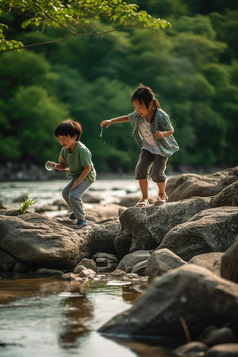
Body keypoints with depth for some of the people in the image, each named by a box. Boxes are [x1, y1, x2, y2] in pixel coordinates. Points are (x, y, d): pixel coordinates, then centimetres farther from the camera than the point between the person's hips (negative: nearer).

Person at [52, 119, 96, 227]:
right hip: (76, 176, 9)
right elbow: (63, 165, 7)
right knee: (65, 192, 14)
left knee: (73, 195, -21)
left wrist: (76, 184, -26)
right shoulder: (65, 150, -5)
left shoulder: (82, 150, -29)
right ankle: (77, 211, 35)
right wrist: (56, 165, -18)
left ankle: (81, 219, -7)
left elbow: (87, 168, -26)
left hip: (86, 177, -9)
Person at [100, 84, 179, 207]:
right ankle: (144, 198, 0)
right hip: (148, 147, 5)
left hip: (162, 148, -5)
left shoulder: (161, 116, -28)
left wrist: (163, 133, -41)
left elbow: (171, 130, -19)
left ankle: (162, 195, 13)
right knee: (140, 169, -11)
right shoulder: (138, 115, -11)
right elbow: (127, 118, 10)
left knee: (157, 172, -15)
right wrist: (111, 121, 2)